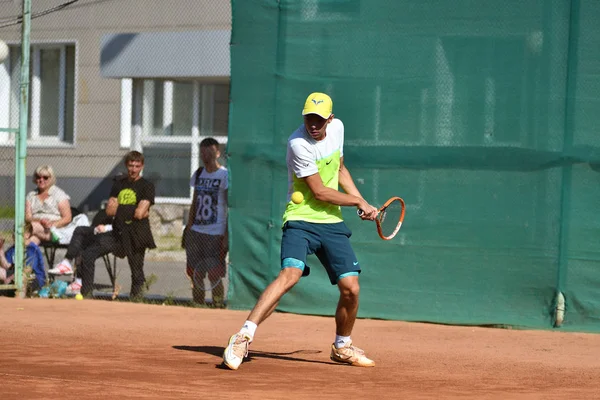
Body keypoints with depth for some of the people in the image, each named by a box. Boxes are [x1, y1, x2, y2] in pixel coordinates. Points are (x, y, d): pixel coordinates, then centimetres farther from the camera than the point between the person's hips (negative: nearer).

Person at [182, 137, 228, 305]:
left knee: (214, 276, -8)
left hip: (215, 234, -6)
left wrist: (227, 236, -13)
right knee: (196, 275, 5)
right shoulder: (198, 174, 13)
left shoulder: (224, 175, -5)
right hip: (196, 233, 6)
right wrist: (188, 229, 15)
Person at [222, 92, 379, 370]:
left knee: (351, 288, -2)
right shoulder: (299, 144, -18)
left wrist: (362, 201, 15)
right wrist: (358, 202, -4)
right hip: (301, 220, -6)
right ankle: (244, 337, -32)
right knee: (290, 274, -29)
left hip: (332, 223, 6)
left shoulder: (337, 128, 5)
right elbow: (320, 192, -15)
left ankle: (342, 347, 23)